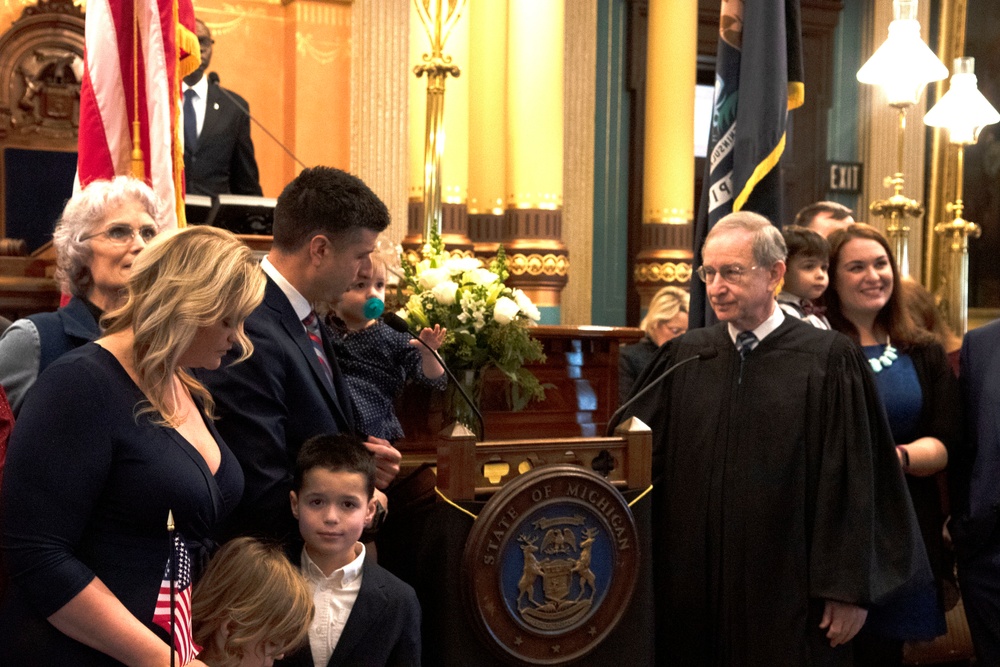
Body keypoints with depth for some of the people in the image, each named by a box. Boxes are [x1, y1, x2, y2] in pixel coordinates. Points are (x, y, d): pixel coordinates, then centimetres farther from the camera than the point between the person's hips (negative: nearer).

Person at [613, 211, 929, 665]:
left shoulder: (830, 360, -6)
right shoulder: (683, 357, 4)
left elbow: (853, 482, -7)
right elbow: (643, 454, 5)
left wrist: (849, 589, -7)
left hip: (788, 591, -3)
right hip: (692, 588, 3)